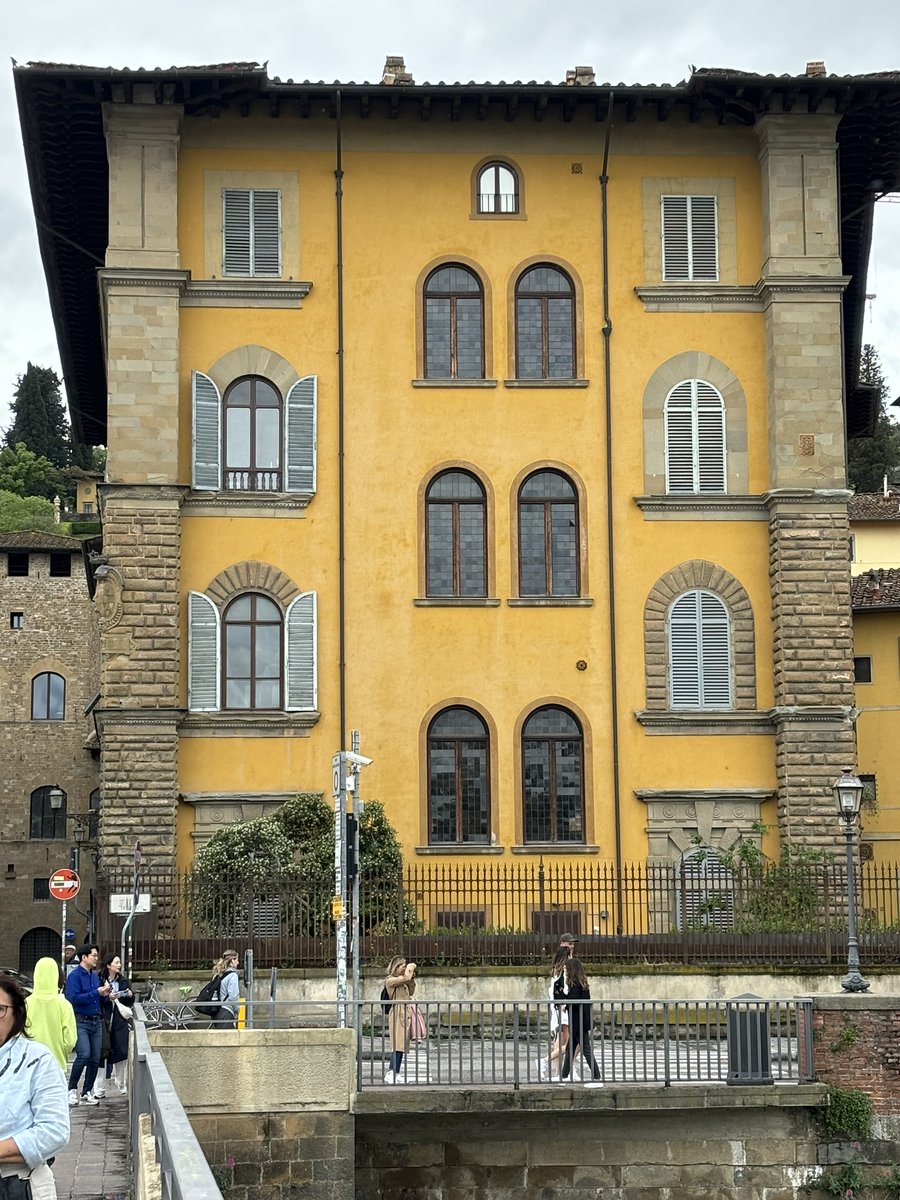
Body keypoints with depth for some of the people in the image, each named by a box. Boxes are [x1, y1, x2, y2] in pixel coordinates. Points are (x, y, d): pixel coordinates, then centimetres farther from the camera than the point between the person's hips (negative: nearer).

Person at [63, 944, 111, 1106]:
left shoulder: (94, 976, 15)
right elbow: (73, 998, -20)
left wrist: (103, 994, 4)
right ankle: (72, 1089, -4)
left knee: (95, 1058, 6)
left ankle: (87, 1093, 16)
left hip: (96, 1021, 7)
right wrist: (96, 993, -18)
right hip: (81, 1021, -7)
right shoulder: (75, 976, -8)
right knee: (84, 1054, -19)